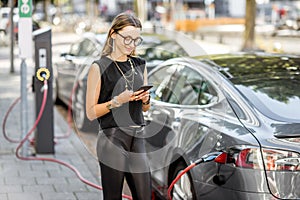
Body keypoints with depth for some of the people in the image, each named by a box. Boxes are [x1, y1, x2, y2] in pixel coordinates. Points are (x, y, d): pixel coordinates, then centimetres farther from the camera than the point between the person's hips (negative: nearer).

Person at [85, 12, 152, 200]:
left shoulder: (140, 65, 14)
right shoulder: (100, 67, -4)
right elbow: (91, 112, -6)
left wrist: (146, 99, 1)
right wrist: (117, 101, -18)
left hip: (138, 138, 5)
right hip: (112, 140, -5)